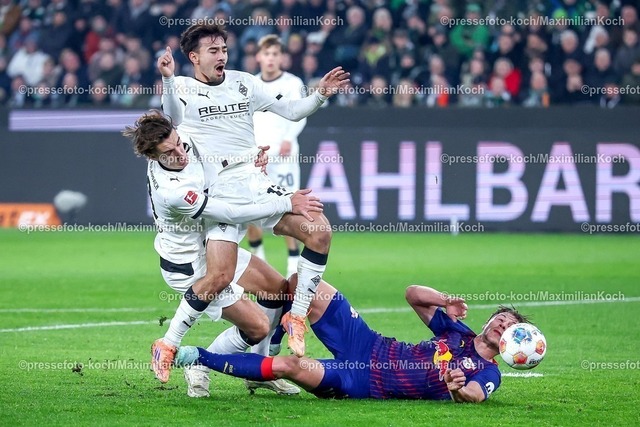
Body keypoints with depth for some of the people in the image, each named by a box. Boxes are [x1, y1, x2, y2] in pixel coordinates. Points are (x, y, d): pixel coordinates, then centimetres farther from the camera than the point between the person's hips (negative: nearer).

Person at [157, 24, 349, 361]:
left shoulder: (242, 83, 14)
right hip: (222, 192, -5)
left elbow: (290, 111, 17)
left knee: (319, 231, -14)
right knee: (220, 277, -18)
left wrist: (320, 95, 0)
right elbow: (174, 117, -22)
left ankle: (296, 317, -1)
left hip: (257, 182, 5)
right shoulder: (184, 87, 1)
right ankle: (168, 344, -1)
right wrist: (168, 80, -38)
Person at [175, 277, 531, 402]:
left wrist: (459, 389, -49)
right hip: (368, 347, 7)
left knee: (290, 366, -26)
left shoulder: (488, 373, -4)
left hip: (364, 383, -7)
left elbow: (475, 396, -26)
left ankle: (199, 358, -16)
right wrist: (446, 301, -2)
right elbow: (413, 295, 17)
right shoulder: (459, 332, 13)